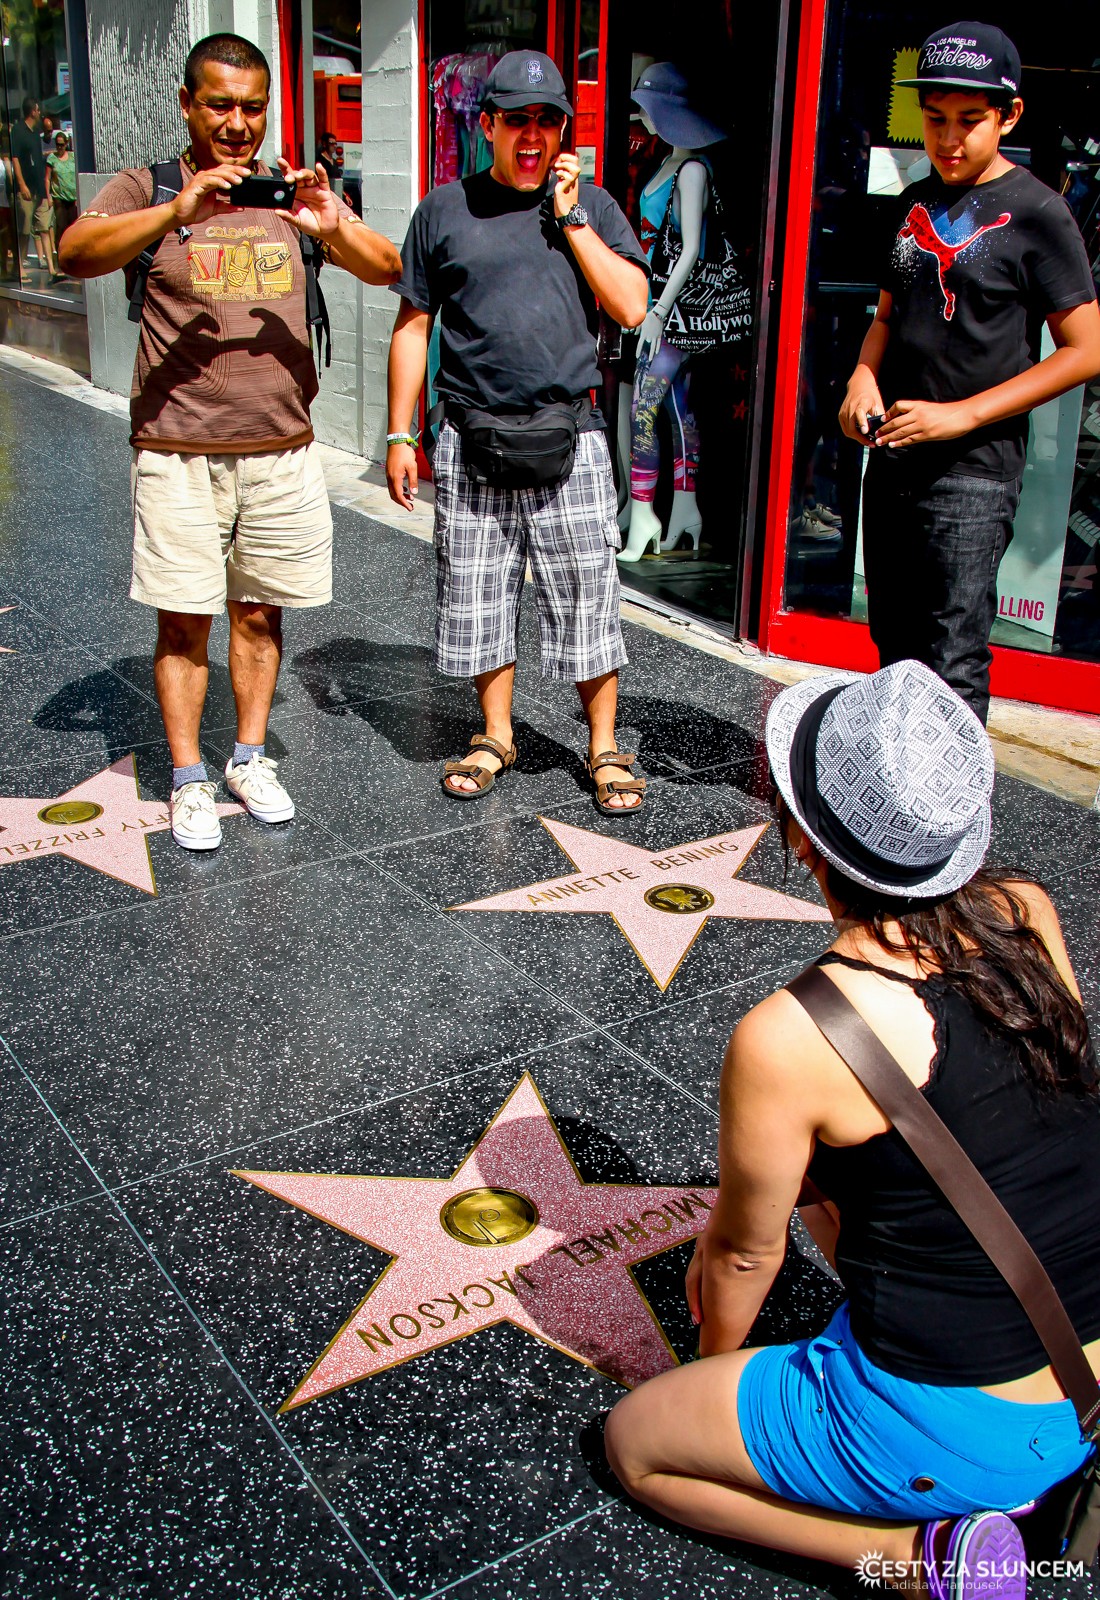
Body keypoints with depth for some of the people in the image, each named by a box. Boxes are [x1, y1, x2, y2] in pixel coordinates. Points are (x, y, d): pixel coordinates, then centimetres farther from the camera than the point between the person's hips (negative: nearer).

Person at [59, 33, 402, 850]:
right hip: (178, 453, -3)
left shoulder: (296, 194, 10)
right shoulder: (148, 191, 1)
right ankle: (189, 782, 12)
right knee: (184, 622, 0)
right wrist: (177, 211, -32)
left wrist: (333, 226, -21)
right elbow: (76, 254, -18)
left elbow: (387, 271, 1)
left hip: (283, 451, 3)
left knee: (260, 611, 11)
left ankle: (250, 759, 26)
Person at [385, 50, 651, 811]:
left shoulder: (591, 206, 8)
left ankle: (605, 746, 15)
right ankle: (497, 734, 25)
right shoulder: (445, 209, 7)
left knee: (587, 597, 1)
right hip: (471, 446, 1)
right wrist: (400, 436, 5)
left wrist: (570, 217, -6)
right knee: (477, 596, 8)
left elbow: (631, 307, -5)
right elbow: (413, 326, 9)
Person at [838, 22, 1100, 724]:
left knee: (952, 665, -9)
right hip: (891, 459, 7)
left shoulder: (1037, 212, -8)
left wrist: (964, 414, -17)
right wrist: (864, 375, 0)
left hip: (973, 475, -7)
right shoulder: (916, 204, 12)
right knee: (894, 647, 15)